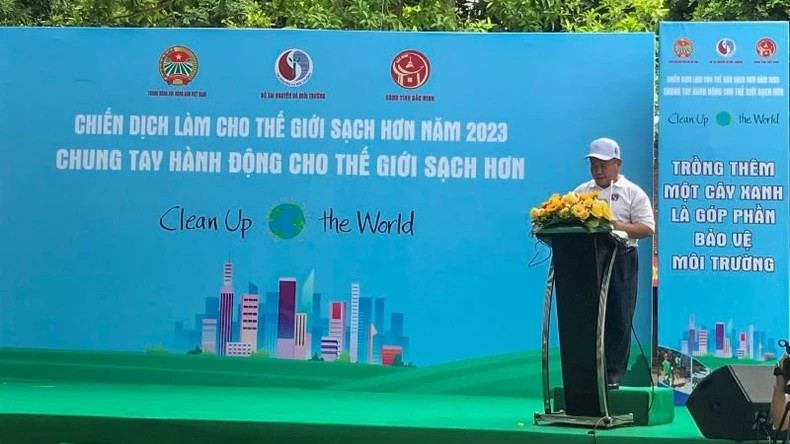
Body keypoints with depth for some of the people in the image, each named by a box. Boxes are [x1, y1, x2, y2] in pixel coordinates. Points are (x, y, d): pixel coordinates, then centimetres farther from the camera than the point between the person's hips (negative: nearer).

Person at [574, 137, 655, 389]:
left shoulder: (633, 193, 4)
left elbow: (647, 228, -4)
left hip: (621, 260, -3)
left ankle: (613, 374, 6)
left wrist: (617, 226, -18)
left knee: (618, 319, 0)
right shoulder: (581, 192, 16)